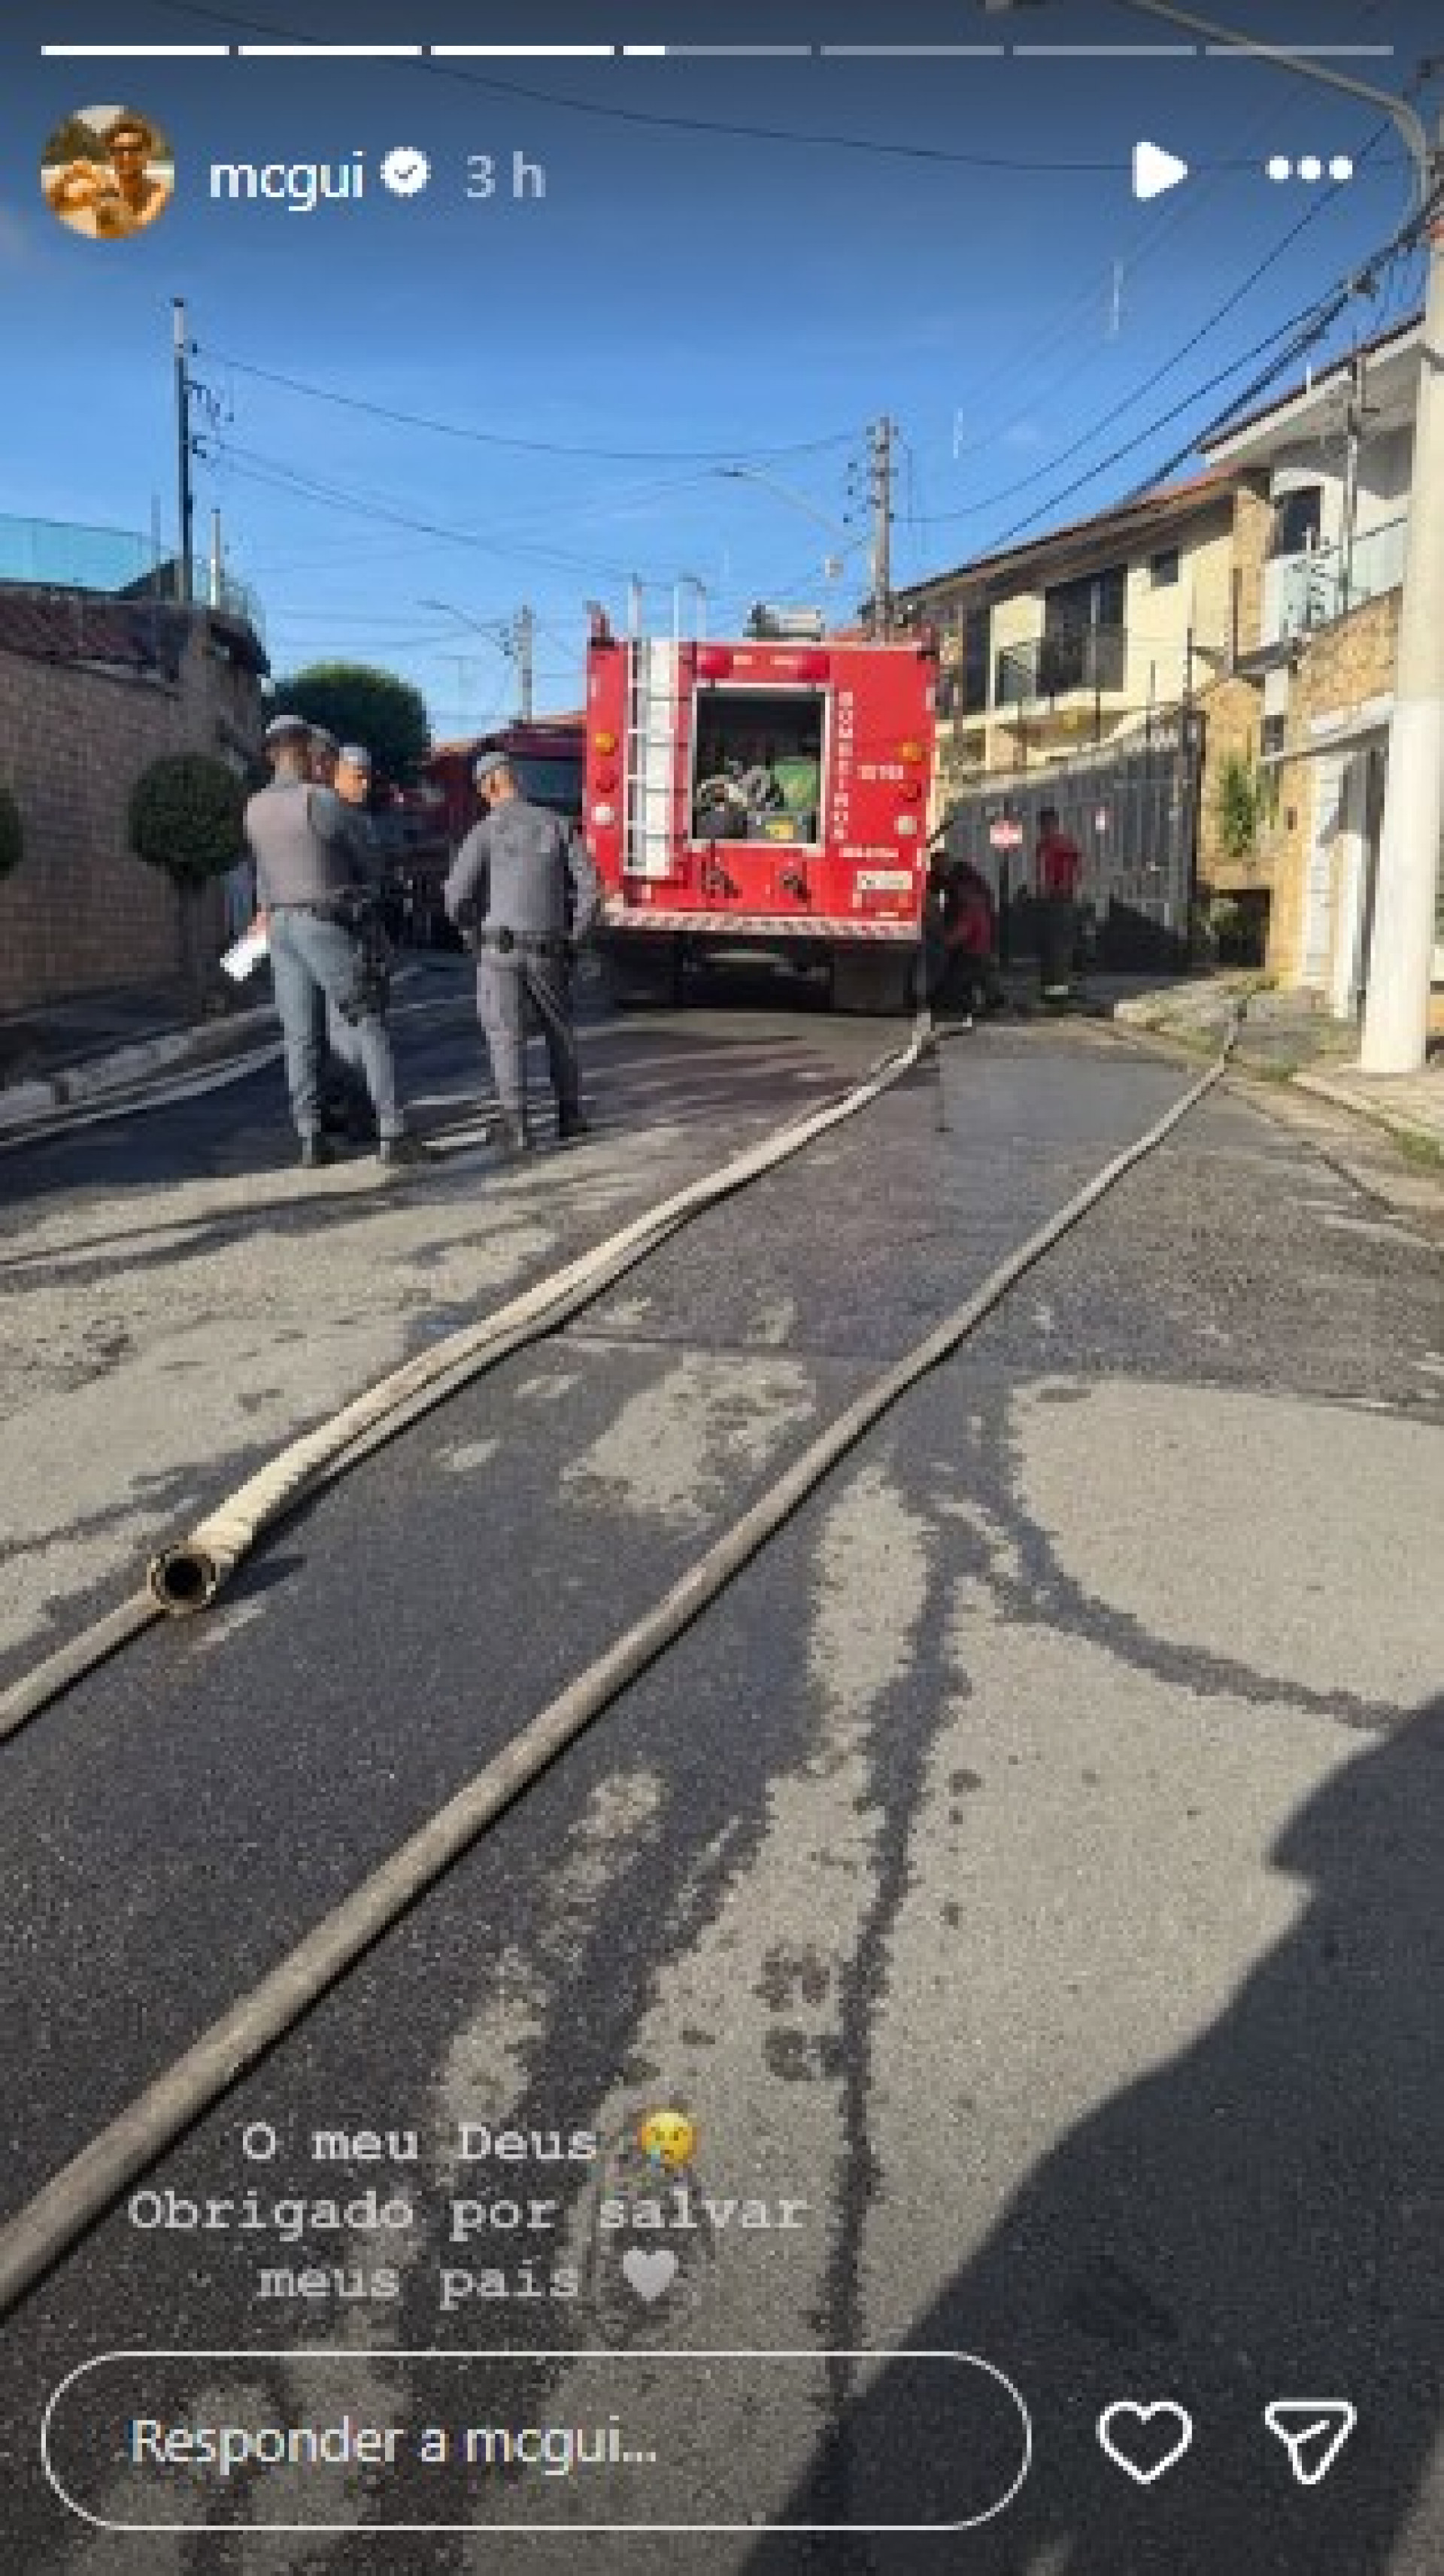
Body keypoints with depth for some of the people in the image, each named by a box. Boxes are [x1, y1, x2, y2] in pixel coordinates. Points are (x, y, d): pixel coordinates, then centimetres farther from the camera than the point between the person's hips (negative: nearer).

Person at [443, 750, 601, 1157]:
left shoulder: (485, 832, -5)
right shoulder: (555, 825, 4)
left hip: (499, 949, -3)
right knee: (560, 1032, 19)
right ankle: (569, 1117, 23)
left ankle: (516, 1127, -10)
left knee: (507, 1038, -1)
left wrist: (473, 932, 7)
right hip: (547, 951, 3)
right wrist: (573, 936, 9)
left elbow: (456, 895, -12)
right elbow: (589, 884, -1)